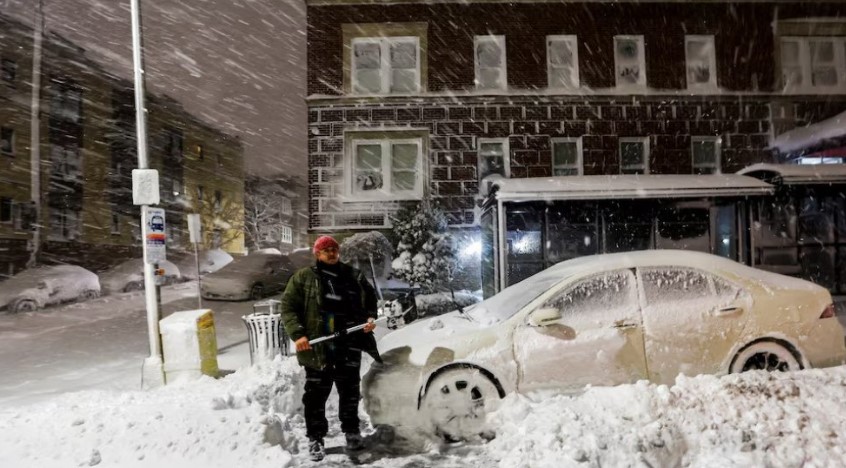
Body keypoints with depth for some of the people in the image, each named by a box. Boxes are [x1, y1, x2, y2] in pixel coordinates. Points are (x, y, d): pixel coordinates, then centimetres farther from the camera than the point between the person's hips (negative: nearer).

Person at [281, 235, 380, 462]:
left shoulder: (354, 276, 10)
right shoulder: (303, 277, 2)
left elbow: (370, 299, 18)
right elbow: (288, 307, -3)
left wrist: (371, 318, -1)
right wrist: (297, 334, -15)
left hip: (349, 344, 3)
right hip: (317, 345, -2)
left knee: (350, 389, 13)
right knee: (316, 393, 5)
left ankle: (352, 431, 30)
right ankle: (315, 438, 20)